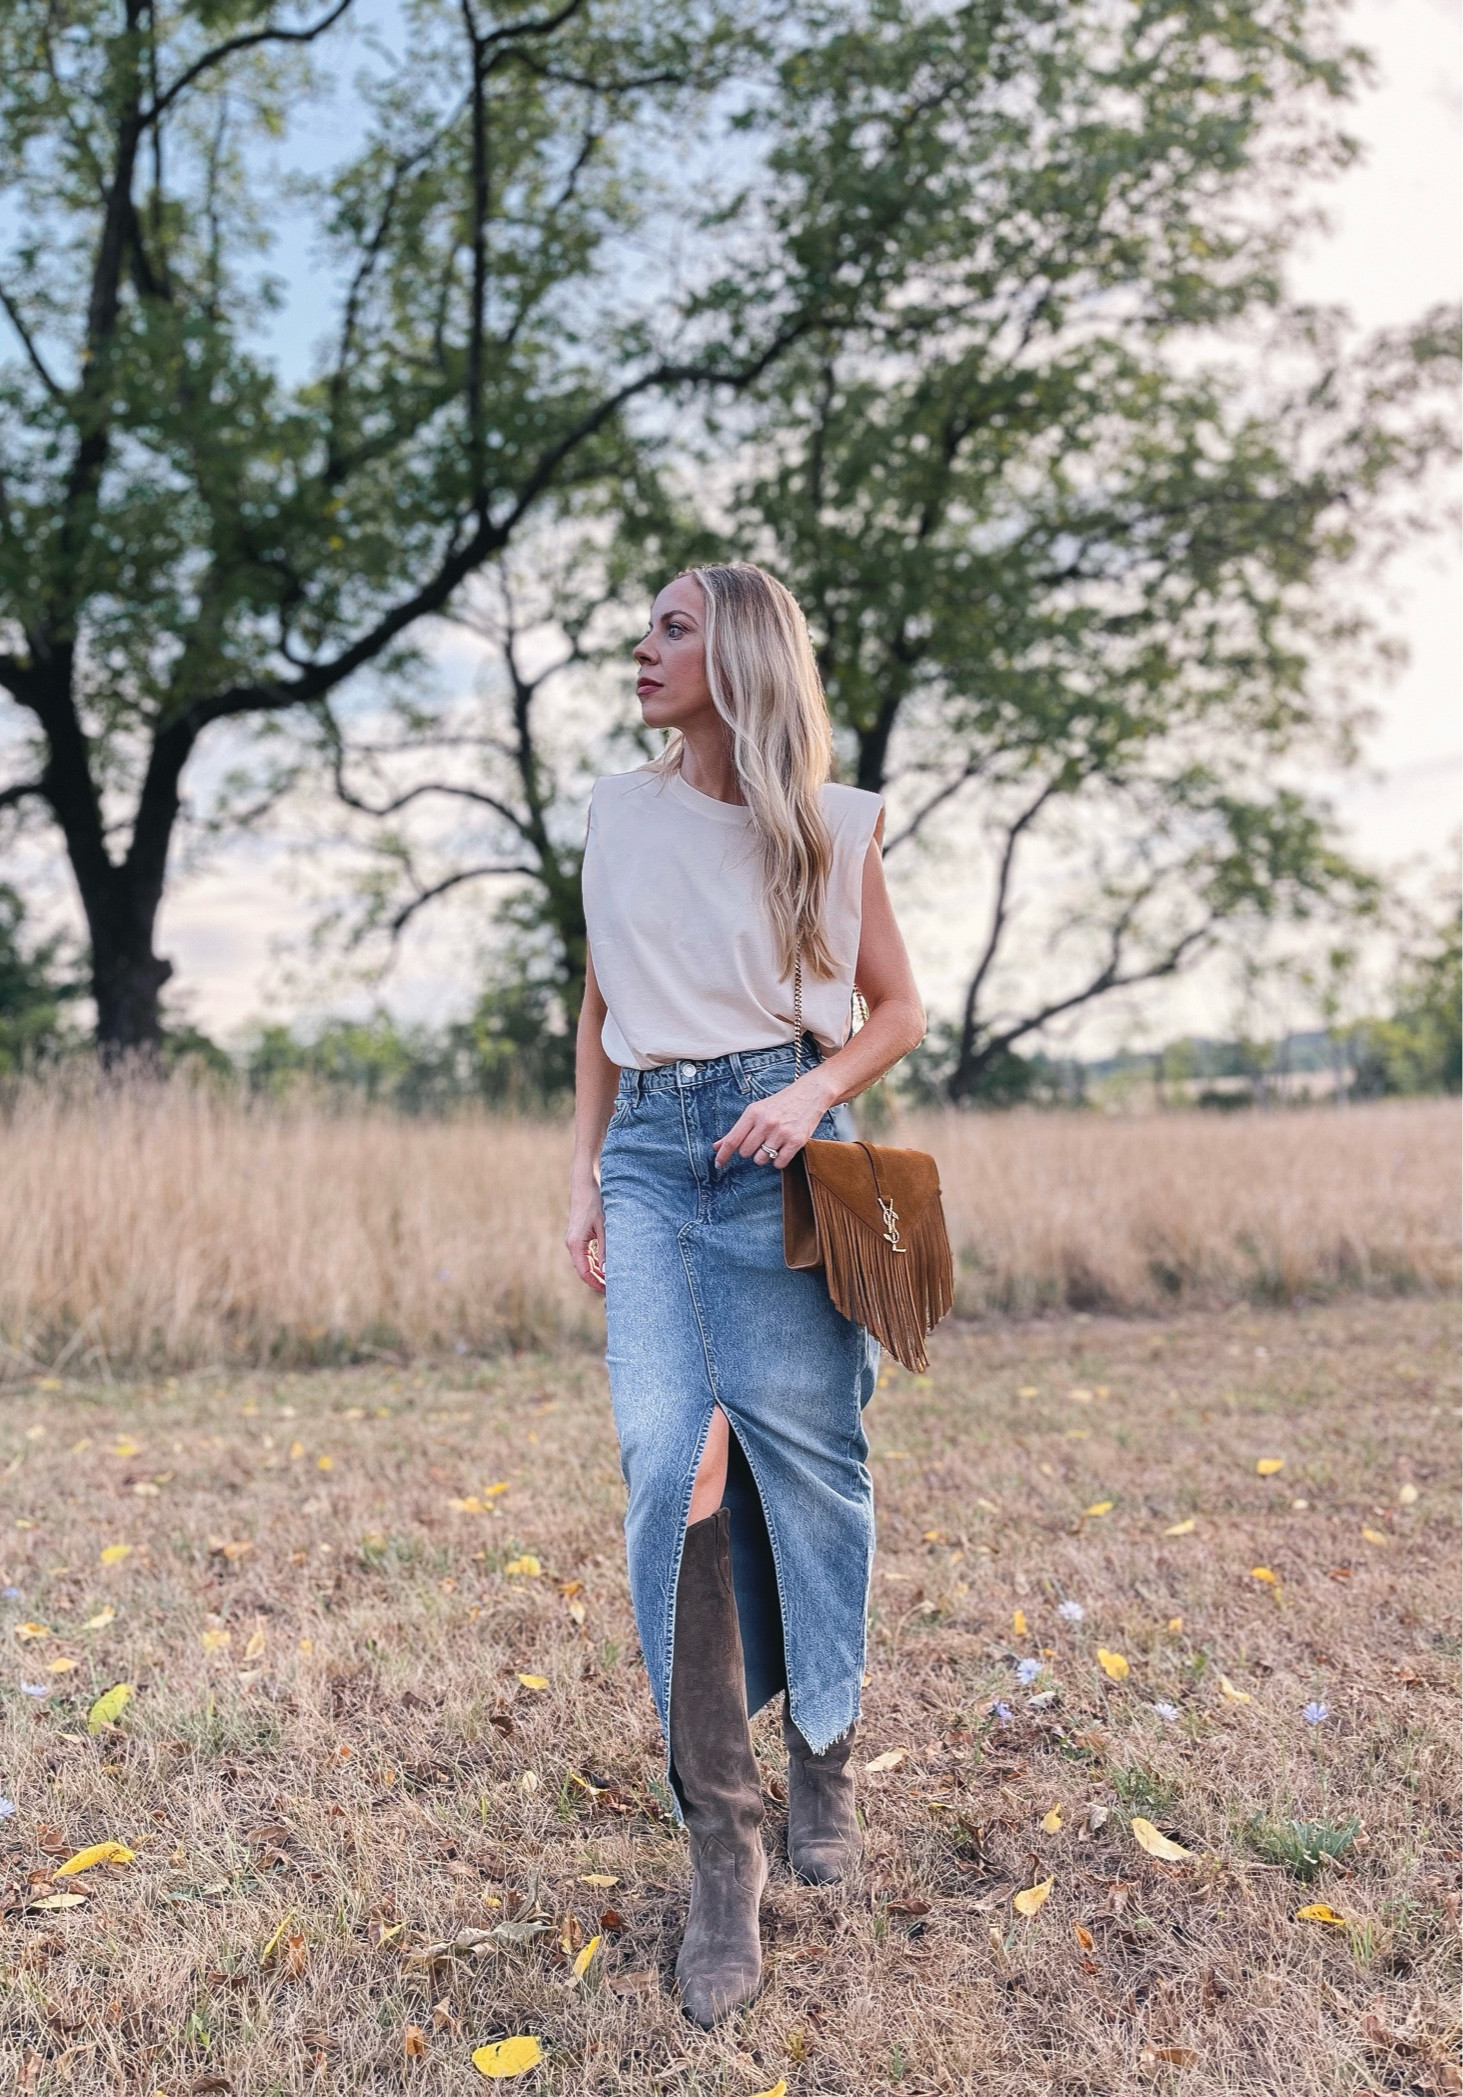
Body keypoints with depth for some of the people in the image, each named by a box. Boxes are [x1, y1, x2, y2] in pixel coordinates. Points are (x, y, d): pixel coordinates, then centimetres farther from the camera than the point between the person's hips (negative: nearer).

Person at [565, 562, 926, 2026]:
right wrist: (584, 1178, 9)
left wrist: (814, 1090, -10)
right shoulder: (619, 814, 12)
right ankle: (720, 1847, -1)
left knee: (800, 1456, 1)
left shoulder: (830, 826, 4)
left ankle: (825, 1760, 27)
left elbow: (898, 1008, 9)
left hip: (779, 1149, -2)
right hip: (652, 1159, 2)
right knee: (670, 1461, -11)